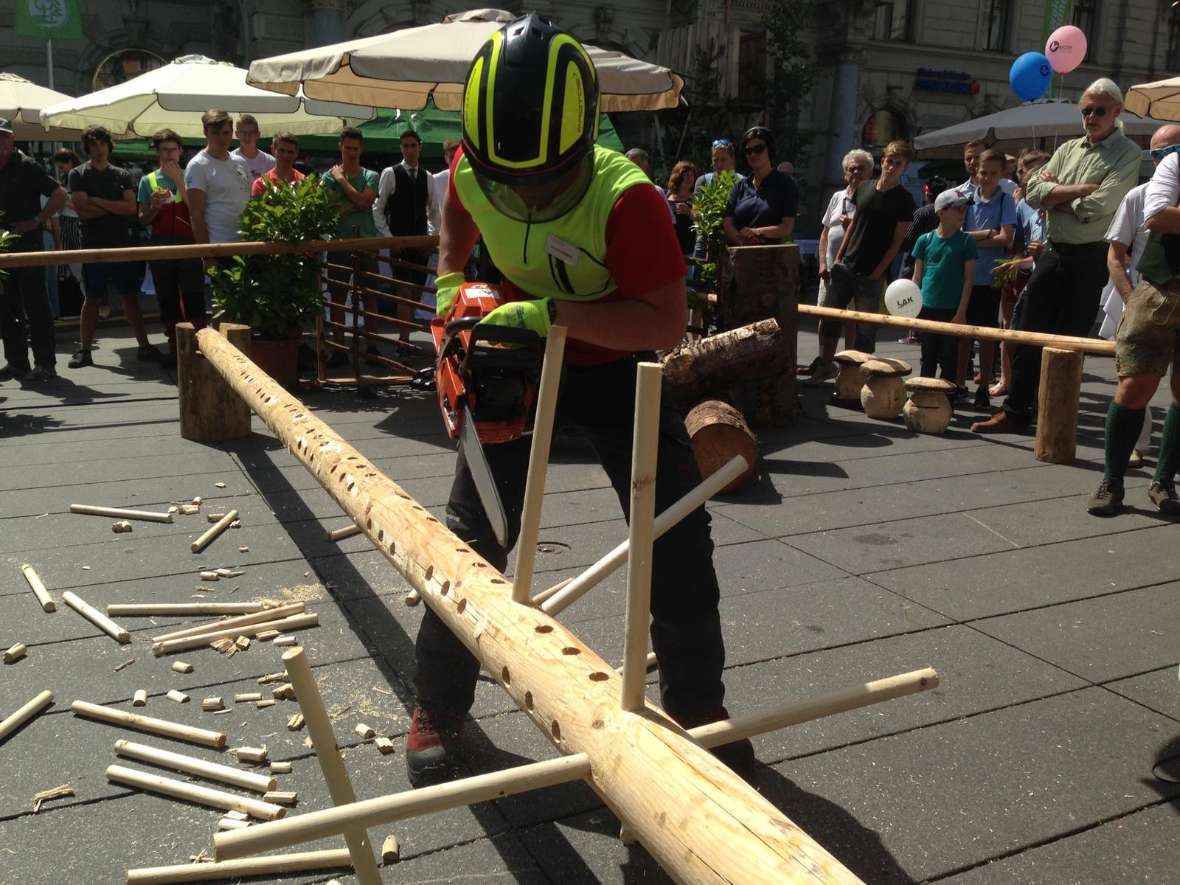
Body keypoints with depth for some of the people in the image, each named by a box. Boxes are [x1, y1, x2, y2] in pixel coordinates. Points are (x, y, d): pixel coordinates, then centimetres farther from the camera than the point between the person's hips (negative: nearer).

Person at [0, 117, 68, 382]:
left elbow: (60, 195, -12)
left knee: (35, 307, -4)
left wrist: (36, 221, -13)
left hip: (27, 245, -7)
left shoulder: (26, 166, -6)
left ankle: (45, 364, 1)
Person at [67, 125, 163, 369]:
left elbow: (131, 208, -4)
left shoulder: (122, 175, 10)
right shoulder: (78, 175, 3)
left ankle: (144, 347, 7)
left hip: (122, 244, 2)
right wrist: (115, 206, -6)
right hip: (93, 245, -2)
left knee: (130, 296, 4)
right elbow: (83, 210, -10)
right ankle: (84, 350, 8)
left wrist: (97, 201, -9)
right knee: (92, 298, 2)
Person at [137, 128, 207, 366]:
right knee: (167, 299, 6)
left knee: (193, 297, -8)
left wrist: (179, 181, -11)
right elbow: (144, 221, 11)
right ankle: (174, 348, 12)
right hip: (161, 246, 3)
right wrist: (154, 207, -9)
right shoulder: (148, 181, 11)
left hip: (188, 244, -2)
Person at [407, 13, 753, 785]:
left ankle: (698, 706, 17)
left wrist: (550, 311, -41)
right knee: (474, 534, 1)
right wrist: (451, 288, -4)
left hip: (613, 364, -2)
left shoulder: (626, 199, -32)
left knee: (677, 536, -2)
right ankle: (439, 707, 17)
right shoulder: (471, 172, -17)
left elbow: (668, 324, -33)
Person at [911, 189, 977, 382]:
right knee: (928, 358, 12)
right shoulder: (925, 240, 3)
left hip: (952, 310, -2)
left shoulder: (966, 241, -1)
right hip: (927, 308, 2)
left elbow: (968, 279, -2)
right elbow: (917, 276, 8)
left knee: (949, 359, 4)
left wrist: (961, 312, -8)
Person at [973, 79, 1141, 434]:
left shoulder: (1128, 155, -5)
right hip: (1053, 252, 5)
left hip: (1090, 258, -5)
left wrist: (1055, 194, -4)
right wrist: (1081, 188, -10)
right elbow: (1034, 193, -1)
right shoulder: (1068, 150, 13)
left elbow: (1096, 208, -17)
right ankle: (1016, 411, 11)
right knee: (1028, 335, 4)